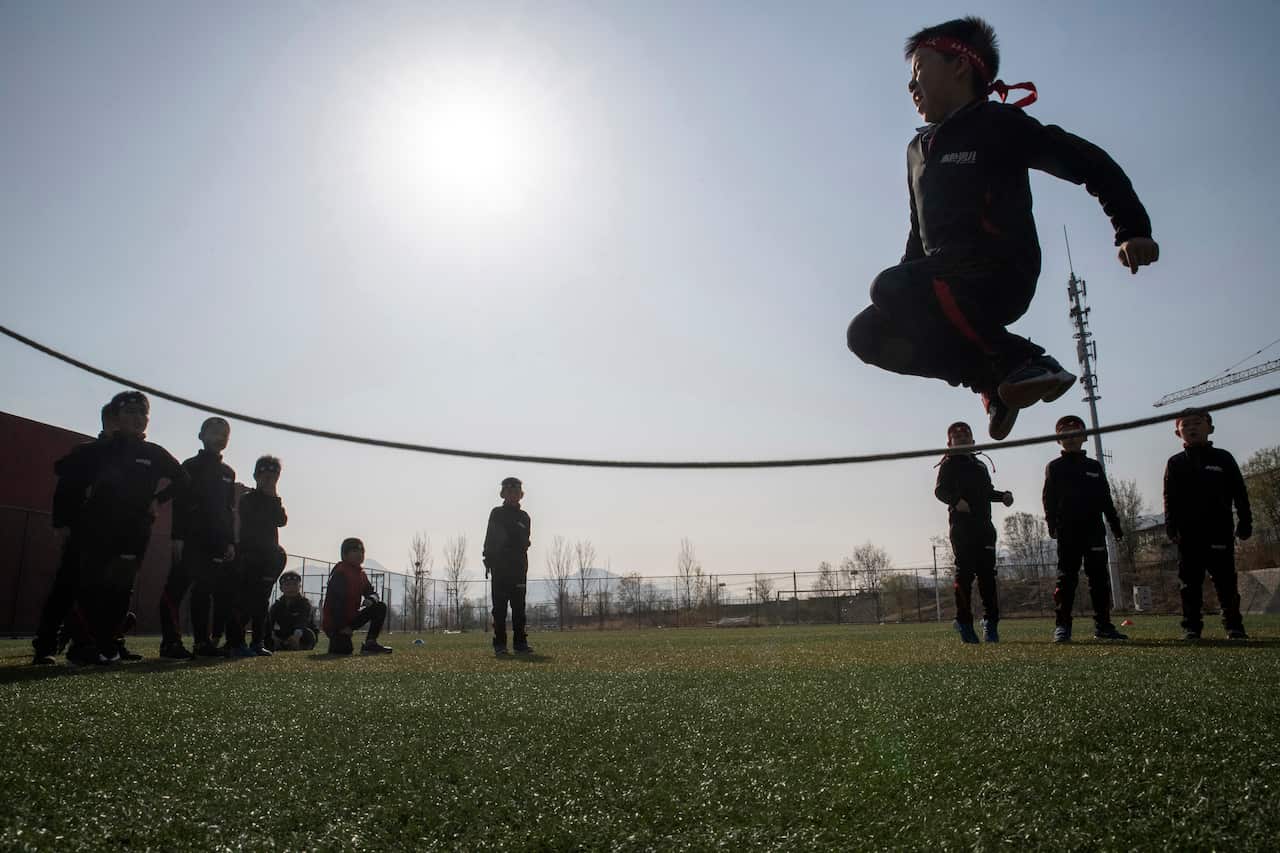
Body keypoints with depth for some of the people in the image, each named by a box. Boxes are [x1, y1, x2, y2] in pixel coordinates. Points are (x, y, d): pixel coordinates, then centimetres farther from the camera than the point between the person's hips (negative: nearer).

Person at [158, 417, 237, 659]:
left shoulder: (228, 473, 19)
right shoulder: (190, 466, 3)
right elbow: (179, 504, -5)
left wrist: (231, 542, 10)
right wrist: (178, 538, -13)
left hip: (219, 544, 6)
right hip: (192, 540, -5)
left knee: (213, 593, 4)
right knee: (176, 589, -9)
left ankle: (204, 642, 9)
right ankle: (171, 642, -6)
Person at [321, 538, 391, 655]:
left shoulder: (361, 574, 10)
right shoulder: (340, 573, -18)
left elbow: (370, 591, 13)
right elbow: (336, 601, -22)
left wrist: (371, 599, -15)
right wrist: (342, 626, -23)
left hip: (352, 617, 8)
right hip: (334, 623, -8)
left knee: (380, 607, -3)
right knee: (345, 650, -25)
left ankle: (370, 643, -4)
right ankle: (336, 639, 11)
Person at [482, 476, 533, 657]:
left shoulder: (524, 516, 13)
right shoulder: (496, 513, 4)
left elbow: (525, 541, 15)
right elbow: (489, 538, 0)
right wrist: (488, 561, -8)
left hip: (519, 566, 3)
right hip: (500, 565, -3)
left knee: (519, 606, 3)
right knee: (500, 606, -2)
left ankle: (520, 643, 5)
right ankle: (500, 644, 0)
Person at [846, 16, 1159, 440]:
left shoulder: (1000, 124, 1)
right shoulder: (919, 148, 22)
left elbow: (1090, 163, -2)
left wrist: (1133, 229, -12)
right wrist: (907, 276, 21)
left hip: (1001, 274, -8)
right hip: (948, 280, 8)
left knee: (889, 288, -31)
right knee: (869, 335, -7)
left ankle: (1024, 362, -21)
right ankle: (995, 379, -2)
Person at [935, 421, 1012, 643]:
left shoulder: (980, 465, 25)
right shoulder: (949, 464, 5)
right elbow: (940, 490, -8)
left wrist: (1003, 496, 12)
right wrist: (956, 500, -26)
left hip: (984, 525, 6)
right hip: (962, 524, -6)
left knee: (987, 573, 1)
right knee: (965, 572, -7)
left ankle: (991, 621, 7)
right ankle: (964, 621, -3)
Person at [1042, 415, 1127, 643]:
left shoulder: (1094, 466, 15)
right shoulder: (1054, 468, 6)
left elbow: (1106, 499, 16)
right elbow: (1049, 499, -1)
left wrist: (1115, 525, 10)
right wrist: (1052, 525, -11)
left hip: (1094, 530, 3)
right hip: (1068, 532, -3)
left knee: (1100, 578, 2)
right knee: (1067, 578, -4)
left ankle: (1103, 625, 8)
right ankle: (1062, 626, -3)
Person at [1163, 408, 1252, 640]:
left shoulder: (1223, 458, 7)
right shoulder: (1175, 464, 8)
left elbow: (1240, 493, 7)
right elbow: (1169, 499, 4)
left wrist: (1245, 521, 2)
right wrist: (1170, 525, -4)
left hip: (1219, 530, -1)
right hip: (1188, 533, 1)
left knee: (1225, 580, 2)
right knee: (1190, 582, 2)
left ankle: (1234, 625, 11)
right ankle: (1191, 626, 6)